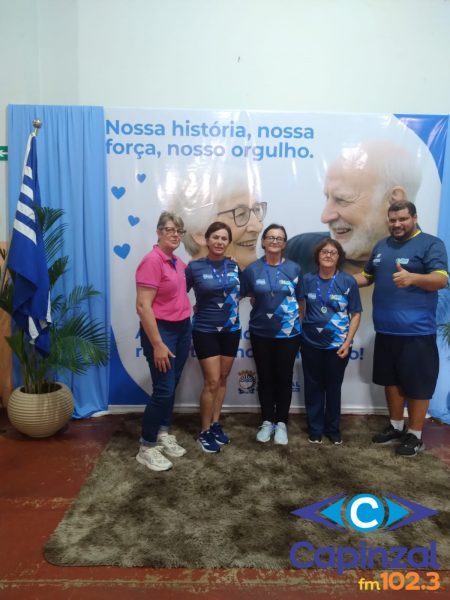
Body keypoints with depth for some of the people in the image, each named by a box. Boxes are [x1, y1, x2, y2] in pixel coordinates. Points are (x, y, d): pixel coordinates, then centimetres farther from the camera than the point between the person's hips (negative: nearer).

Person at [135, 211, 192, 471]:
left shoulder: (178, 263, 7)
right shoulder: (152, 261, -17)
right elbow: (143, 306, -21)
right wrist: (158, 344, -22)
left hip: (182, 329, 8)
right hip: (161, 330, -8)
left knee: (172, 387, 14)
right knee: (163, 390, -4)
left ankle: (164, 435, 29)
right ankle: (146, 448, 11)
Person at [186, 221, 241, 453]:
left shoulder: (234, 266, 2)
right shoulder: (195, 267, -9)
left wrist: (233, 311, 6)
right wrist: (199, 307, -11)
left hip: (231, 330, 4)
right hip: (205, 331, -4)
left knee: (222, 380, 13)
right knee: (212, 382, -3)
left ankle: (215, 424, 29)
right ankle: (204, 432, 14)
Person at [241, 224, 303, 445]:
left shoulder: (294, 269, -2)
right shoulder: (252, 269, -3)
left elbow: (300, 300, 4)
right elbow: (247, 295, 10)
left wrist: (298, 322, 2)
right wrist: (262, 307, -1)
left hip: (288, 333, 0)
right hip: (261, 332, 1)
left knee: (284, 378, 9)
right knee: (265, 378, 11)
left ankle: (281, 423, 24)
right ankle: (267, 421, 26)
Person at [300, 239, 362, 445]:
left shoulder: (348, 281, -5)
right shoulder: (307, 280, 0)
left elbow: (356, 314, -3)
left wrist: (348, 342, -10)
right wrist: (297, 334, 2)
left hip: (337, 345, -1)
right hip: (311, 343, 2)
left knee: (334, 387, 11)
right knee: (313, 387, 10)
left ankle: (333, 429, 29)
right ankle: (315, 428, 26)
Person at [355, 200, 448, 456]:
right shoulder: (381, 246, 12)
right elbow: (368, 276, 24)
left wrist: (413, 278, -39)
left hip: (417, 331, -6)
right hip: (385, 329, 7)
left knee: (417, 383, 4)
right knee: (391, 379, 16)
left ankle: (415, 434, 20)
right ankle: (396, 426, 33)